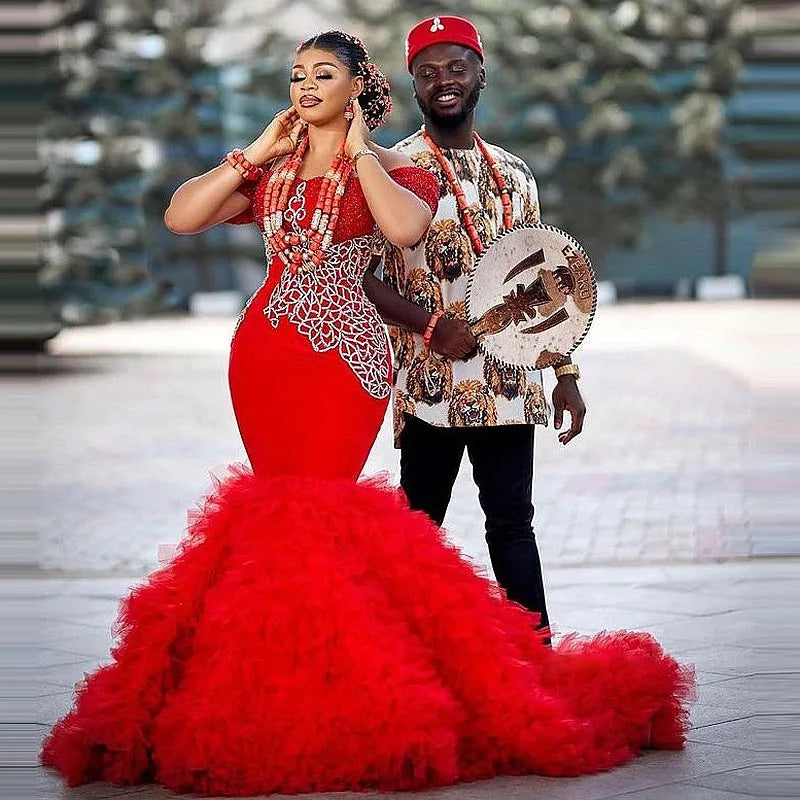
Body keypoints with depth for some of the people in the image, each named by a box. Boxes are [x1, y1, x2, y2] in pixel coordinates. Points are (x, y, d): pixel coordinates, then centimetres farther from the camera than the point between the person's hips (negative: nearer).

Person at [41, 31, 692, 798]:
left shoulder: (390, 168, 3)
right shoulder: (267, 171, 15)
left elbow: (406, 228, -21)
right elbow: (180, 216, 4)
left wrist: (358, 153, -9)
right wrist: (257, 152, 4)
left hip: (343, 357, -5)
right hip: (263, 354, 5)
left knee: (317, 511, -11)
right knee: (284, 509, 5)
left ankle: (335, 681, -2)